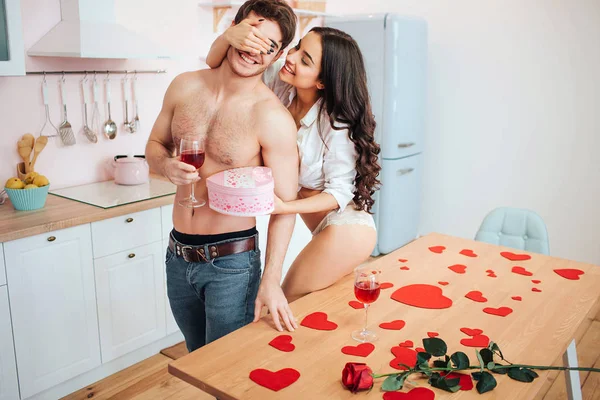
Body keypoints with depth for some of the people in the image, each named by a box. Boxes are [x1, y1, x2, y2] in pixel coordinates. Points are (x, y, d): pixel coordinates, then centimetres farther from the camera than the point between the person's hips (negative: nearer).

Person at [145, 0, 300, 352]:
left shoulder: (274, 119, -18)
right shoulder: (185, 87, -1)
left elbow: (284, 205, -15)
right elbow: (155, 145, 12)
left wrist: (271, 281, -20)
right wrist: (167, 165, -12)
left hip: (231, 261, -5)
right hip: (178, 255, 6)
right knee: (196, 359, 25)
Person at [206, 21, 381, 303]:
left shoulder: (337, 122, -26)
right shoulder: (280, 82, -11)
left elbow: (340, 192, -20)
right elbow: (215, 64, -8)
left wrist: (283, 207, -34)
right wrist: (228, 37, -30)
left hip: (345, 225, -6)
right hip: (325, 224, 7)